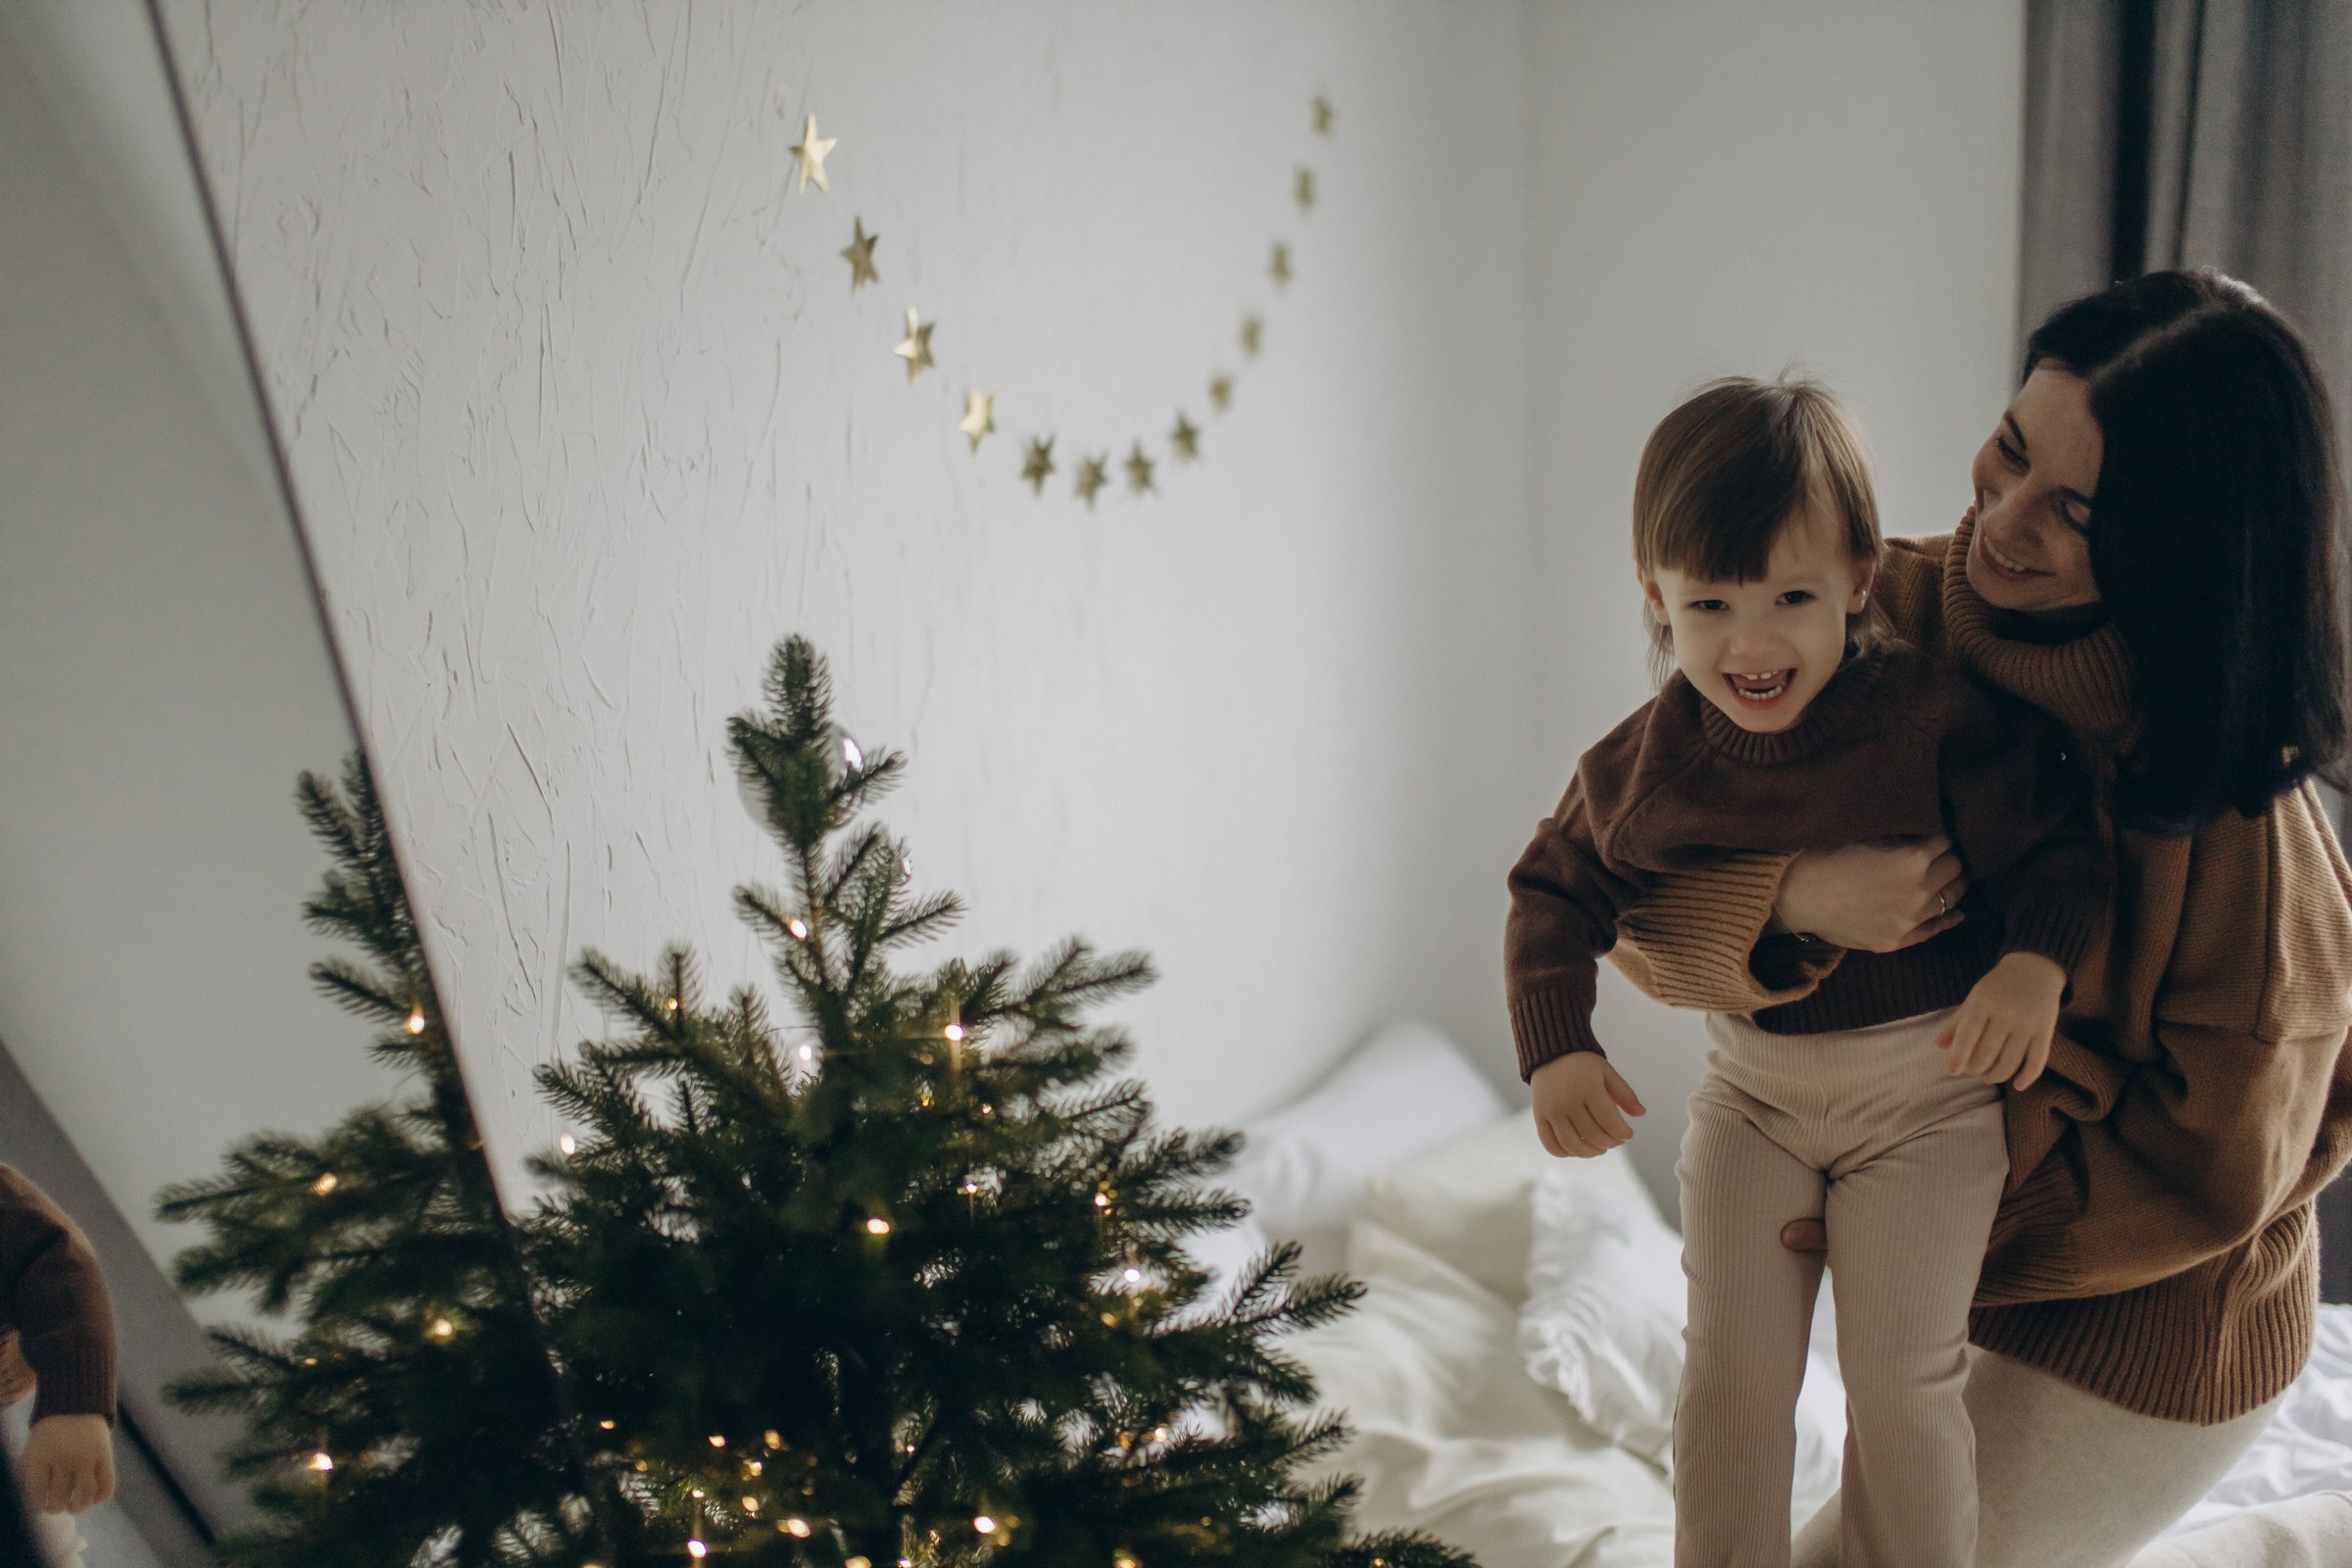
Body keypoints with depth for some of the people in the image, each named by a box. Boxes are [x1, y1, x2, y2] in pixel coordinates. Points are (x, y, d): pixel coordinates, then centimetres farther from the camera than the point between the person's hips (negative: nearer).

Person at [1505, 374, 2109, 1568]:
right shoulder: (1646, 767, -10)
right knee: (1729, 1372, 3)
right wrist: (1556, 1048, -10)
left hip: (1927, 1090, -2)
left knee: (1901, 1381, -1)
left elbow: (2055, 844, -11)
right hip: (1751, 1088, 3)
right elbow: (1555, 891, 2)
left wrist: (2034, 965, -31)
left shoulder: (1940, 718, -19)